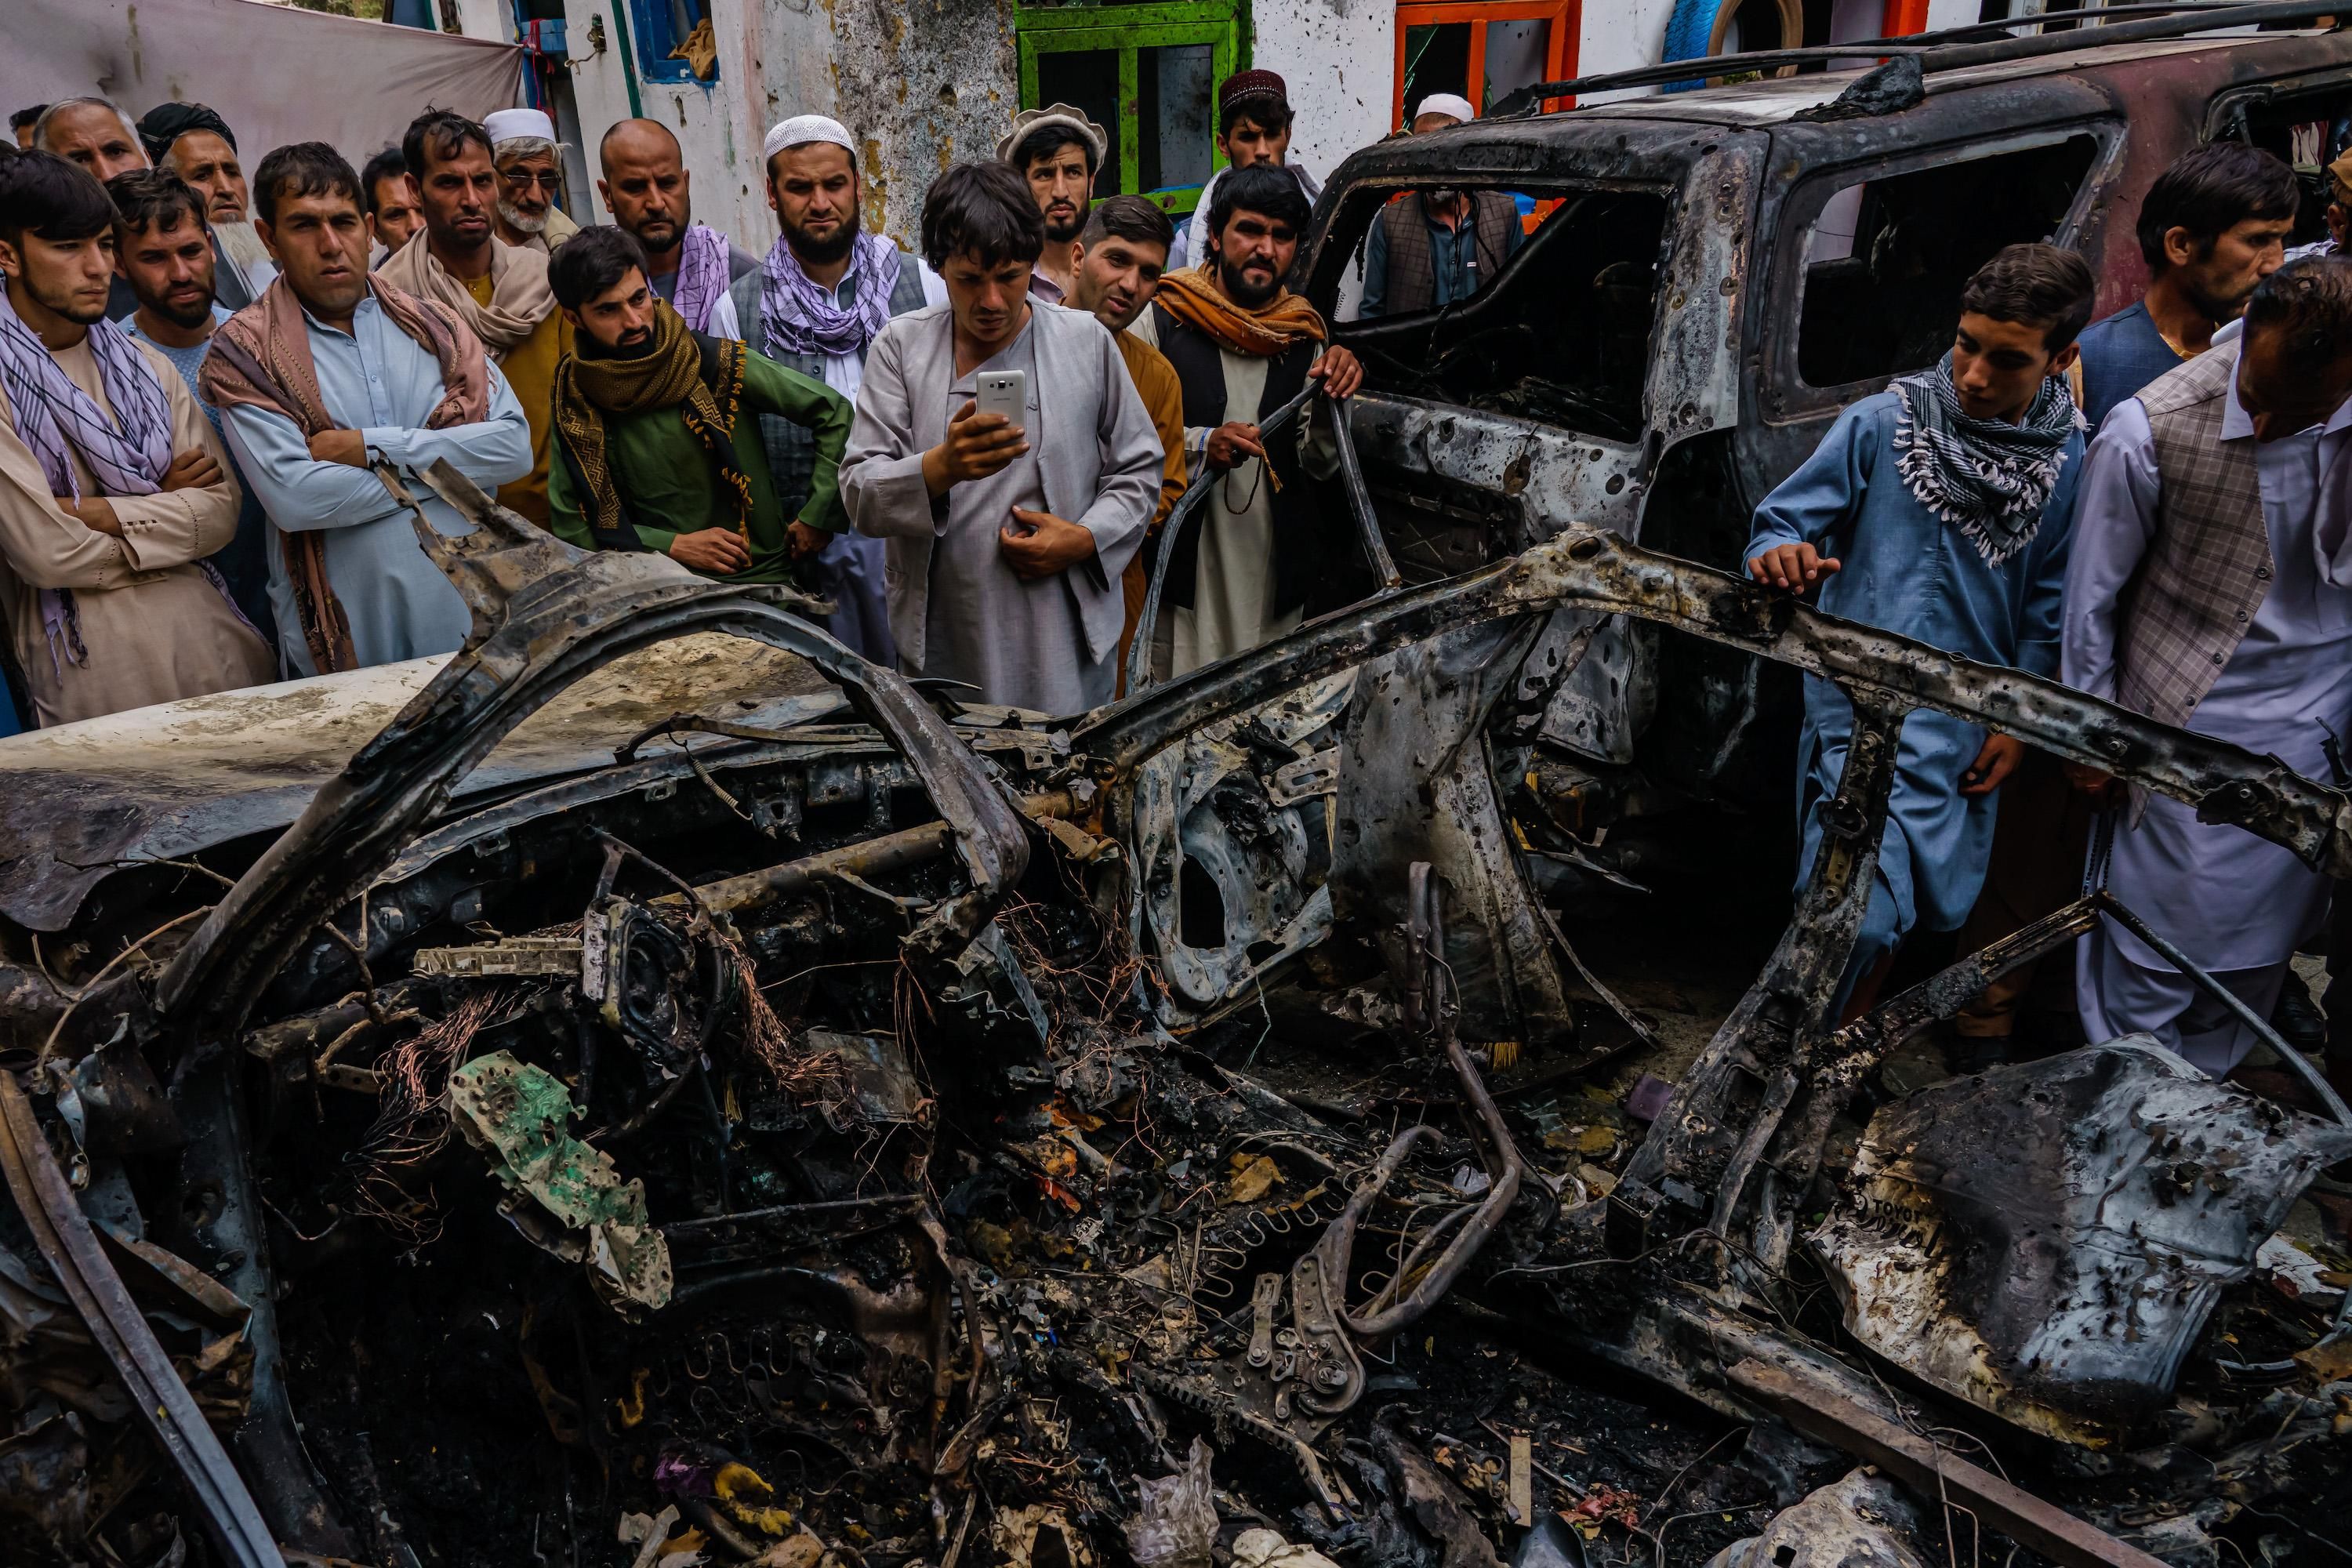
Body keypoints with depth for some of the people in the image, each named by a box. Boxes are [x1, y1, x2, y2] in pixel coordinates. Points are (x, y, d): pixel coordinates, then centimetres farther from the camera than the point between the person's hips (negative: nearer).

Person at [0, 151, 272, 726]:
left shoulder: (143, 365, 12)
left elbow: (220, 511, 1)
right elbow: (46, 554, -12)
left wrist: (95, 512, -11)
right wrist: (164, 504, 0)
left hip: (213, 637, 5)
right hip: (90, 662, -5)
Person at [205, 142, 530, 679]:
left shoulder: (433, 323, 8)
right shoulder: (244, 351, -1)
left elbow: (515, 445, -5)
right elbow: (292, 497, -15)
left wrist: (375, 448, -13)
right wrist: (446, 467, -9)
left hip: (471, 618, 3)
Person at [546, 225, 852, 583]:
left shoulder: (716, 363, -4)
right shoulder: (574, 399, 3)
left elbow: (835, 413, 0)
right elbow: (570, 526, 5)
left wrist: (813, 522, -2)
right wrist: (674, 546, -6)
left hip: (763, 577, -2)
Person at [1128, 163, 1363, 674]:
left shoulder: (1305, 336, 10)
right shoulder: (1161, 320, -4)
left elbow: (1321, 464, 10)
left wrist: (1330, 402, -8)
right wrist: (1200, 443, -22)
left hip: (1274, 574, 4)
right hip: (1181, 571, -4)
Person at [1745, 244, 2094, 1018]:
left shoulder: (2069, 464, 1)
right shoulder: (1881, 423, -9)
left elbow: (2047, 605, 9)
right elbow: (1781, 521, -9)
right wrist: (1780, 557, -32)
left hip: (1966, 724, 4)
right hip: (1863, 710, -4)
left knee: (1924, 904, 15)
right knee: (1863, 913, -15)